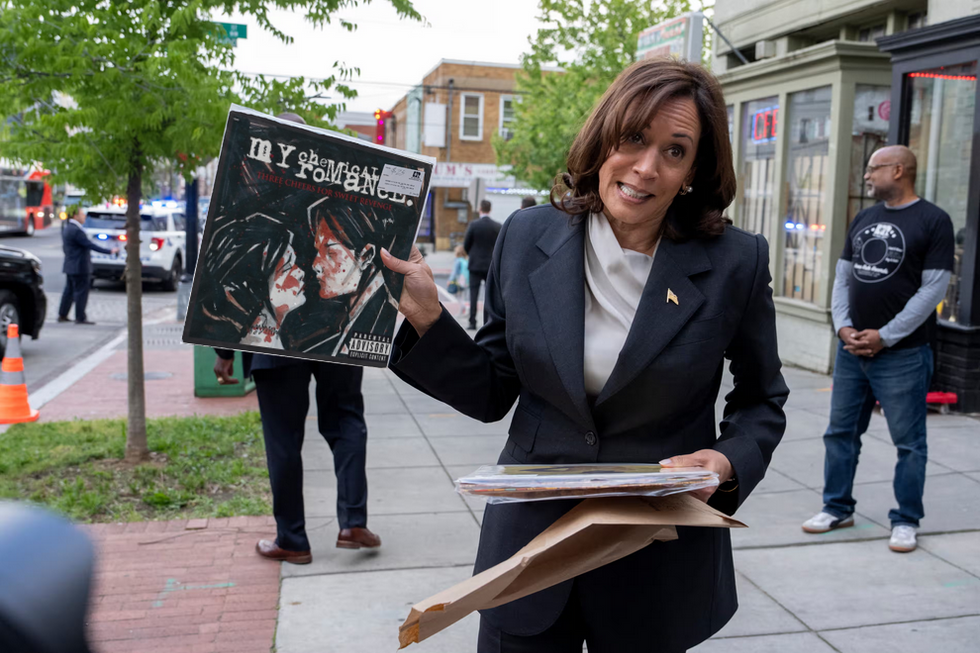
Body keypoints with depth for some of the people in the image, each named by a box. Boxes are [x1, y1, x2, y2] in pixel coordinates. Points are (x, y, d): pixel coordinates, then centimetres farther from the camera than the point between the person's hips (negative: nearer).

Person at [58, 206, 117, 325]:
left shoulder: (66, 229, 13)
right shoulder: (76, 231, -19)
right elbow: (90, 245, -22)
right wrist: (109, 251, -19)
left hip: (70, 266, 10)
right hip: (80, 267, -10)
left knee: (69, 291, 15)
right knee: (81, 292, -4)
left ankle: (62, 315, 21)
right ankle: (80, 317, 0)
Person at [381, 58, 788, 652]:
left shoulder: (736, 263, -10)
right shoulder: (527, 237, -5)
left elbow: (762, 401, 3)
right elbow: (491, 394, 0)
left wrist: (729, 463, -16)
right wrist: (425, 315, -13)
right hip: (531, 540, 2)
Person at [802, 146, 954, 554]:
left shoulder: (933, 221, -6)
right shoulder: (863, 219, 13)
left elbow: (933, 289, -11)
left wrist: (884, 336, -14)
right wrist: (843, 327, -3)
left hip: (903, 355, -6)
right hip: (851, 349, 6)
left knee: (909, 442, 4)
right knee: (840, 432, 11)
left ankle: (906, 521, 16)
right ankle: (838, 508, 25)